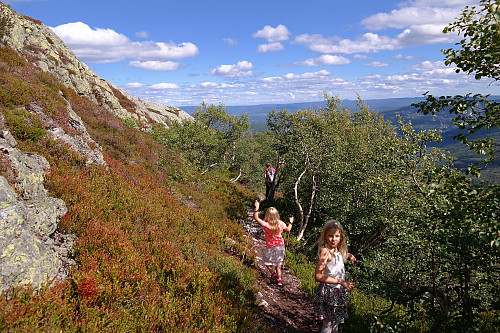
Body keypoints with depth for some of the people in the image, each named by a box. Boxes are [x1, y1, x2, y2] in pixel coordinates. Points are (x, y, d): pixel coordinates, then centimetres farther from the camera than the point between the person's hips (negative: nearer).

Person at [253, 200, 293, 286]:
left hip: (271, 247, -4)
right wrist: (290, 222, 24)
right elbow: (288, 229, 8)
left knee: (267, 262, 19)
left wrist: (257, 207, -13)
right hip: (280, 246, 4)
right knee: (278, 264, 19)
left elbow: (256, 217, -18)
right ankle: (279, 279, 24)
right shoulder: (280, 224, -11)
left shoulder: (266, 225, -23)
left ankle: (273, 273, 1)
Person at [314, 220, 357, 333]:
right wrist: (340, 281, -24)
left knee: (336, 320, 21)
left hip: (339, 290, 8)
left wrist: (349, 255, 5)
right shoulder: (325, 251, -22)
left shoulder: (338, 250, 1)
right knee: (328, 323, 4)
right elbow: (318, 276, -26)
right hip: (329, 291, -8)